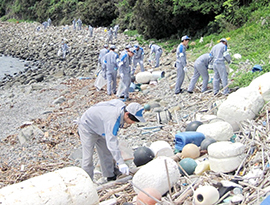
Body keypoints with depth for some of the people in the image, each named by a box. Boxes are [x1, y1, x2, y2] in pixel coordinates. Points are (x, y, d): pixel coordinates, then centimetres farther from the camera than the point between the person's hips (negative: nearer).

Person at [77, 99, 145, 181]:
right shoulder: (113, 119, -42)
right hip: (87, 127, -9)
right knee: (88, 156, -9)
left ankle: (111, 177, 24)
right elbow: (112, 142, -47)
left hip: (99, 127, 9)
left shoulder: (122, 106, -15)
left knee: (106, 153, 12)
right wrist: (120, 163, -51)